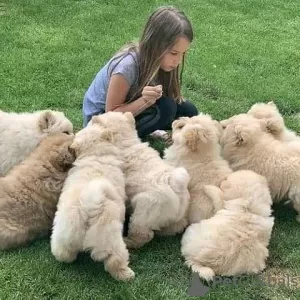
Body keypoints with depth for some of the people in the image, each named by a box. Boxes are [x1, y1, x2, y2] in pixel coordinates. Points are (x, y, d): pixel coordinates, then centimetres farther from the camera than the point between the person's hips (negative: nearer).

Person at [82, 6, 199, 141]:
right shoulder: (127, 65, -34)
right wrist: (144, 101, -40)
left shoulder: (156, 60, -14)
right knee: (165, 109, -28)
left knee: (188, 111, -7)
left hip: (125, 111, 7)